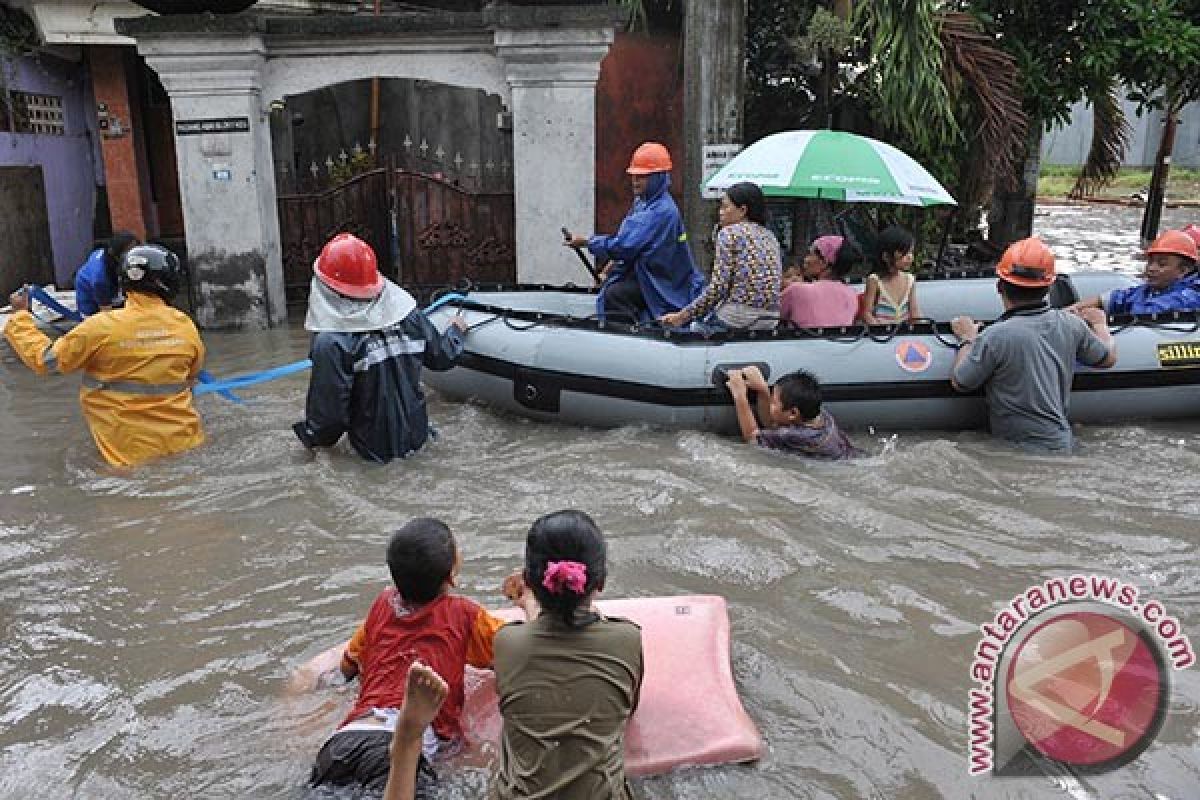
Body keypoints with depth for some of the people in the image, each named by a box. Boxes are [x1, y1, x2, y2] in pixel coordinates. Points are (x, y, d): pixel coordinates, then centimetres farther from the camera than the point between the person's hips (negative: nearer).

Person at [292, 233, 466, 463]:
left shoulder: (330, 342, -23)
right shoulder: (409, 315, -11)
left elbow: (328, 412, -19)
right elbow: (442, 358, 4)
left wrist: (312, 437, 3)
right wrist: (456, 330, 25)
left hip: (375, 450, -4)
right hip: (416, 438, 4)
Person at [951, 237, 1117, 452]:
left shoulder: (996, 336, -22)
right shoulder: (1071, 324, -5)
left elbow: (959, 383, -9)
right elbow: (1108, 358, 14)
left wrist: (968, 339, 7)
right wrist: (1099, 323, 33)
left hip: (1020, 450, -6)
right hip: (1061, 442, 6)